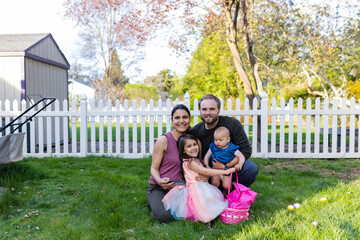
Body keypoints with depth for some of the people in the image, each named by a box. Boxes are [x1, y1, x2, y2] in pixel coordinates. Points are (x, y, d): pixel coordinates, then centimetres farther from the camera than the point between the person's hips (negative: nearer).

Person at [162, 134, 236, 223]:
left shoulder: (197, 160, 17)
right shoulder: (190, 162, -13)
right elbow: (205, 172, -16)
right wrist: (225, 172, -16)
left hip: (202, 188, 10)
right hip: (195, 190, -10)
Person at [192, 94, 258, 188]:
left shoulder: (233, 124, -13)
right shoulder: (195, 131, -5)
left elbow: (246, 150, -16)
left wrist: (225, 166, -25)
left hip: (232, 166, -2)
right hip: (209, 170, 2)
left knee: (251, 168, -31)